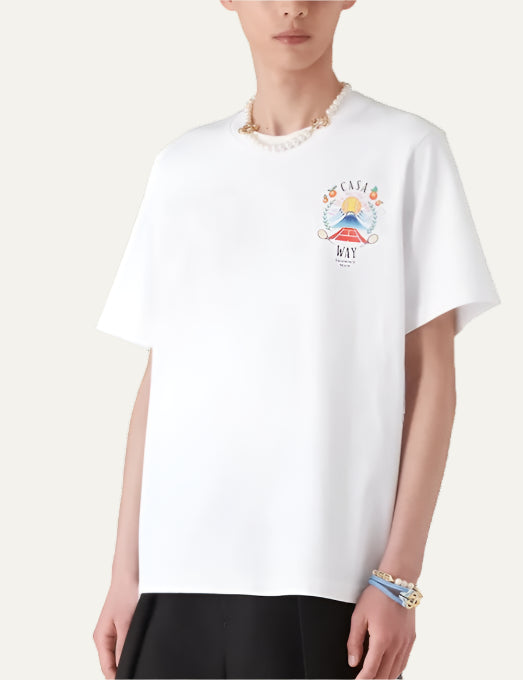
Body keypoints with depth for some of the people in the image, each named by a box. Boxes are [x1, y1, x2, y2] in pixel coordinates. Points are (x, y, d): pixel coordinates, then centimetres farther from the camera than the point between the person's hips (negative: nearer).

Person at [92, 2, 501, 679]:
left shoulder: (407, 150, 3)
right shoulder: (181, 166, 12)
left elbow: (431, 374, 0)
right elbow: (158, 375, 12)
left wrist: (399, 576, -6)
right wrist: (125, 570, 7)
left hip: (331, 577, -2)